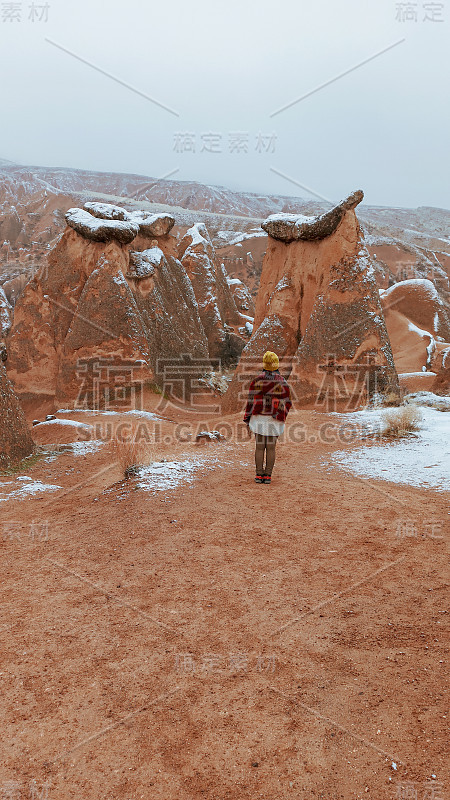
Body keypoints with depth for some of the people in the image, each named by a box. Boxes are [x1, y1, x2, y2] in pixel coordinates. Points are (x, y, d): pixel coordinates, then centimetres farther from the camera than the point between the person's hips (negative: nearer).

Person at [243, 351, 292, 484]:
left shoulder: (258, 380, -6)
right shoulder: (282, 381, -2)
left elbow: (251, 401, -5)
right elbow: (287, 403, 2)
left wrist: (247, 421, 2)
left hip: (260, 418, 0)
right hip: (275, 420, 1)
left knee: (260, 447, 5)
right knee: (271, 448, 6)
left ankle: (259, 475, 6)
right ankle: (268, 476, 6)